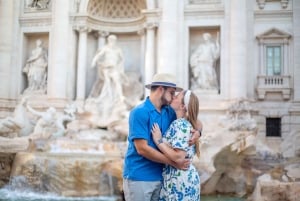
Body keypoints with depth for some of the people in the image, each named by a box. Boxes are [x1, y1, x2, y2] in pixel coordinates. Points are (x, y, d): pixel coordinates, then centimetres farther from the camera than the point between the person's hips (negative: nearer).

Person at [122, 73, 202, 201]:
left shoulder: (169, 112, 7)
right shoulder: (139, 112, -14)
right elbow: (142, 149, -19)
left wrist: (197, 131, -5)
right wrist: (174, 163, -16)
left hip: (159, 176, 7)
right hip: (138, 177, -7)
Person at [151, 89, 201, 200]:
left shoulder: (179, 125, -17)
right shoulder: (187, 124, 10)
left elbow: (178, 157, -25)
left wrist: (158, 140, -17)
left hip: (179, 180, -9)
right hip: (187, 178, 9)